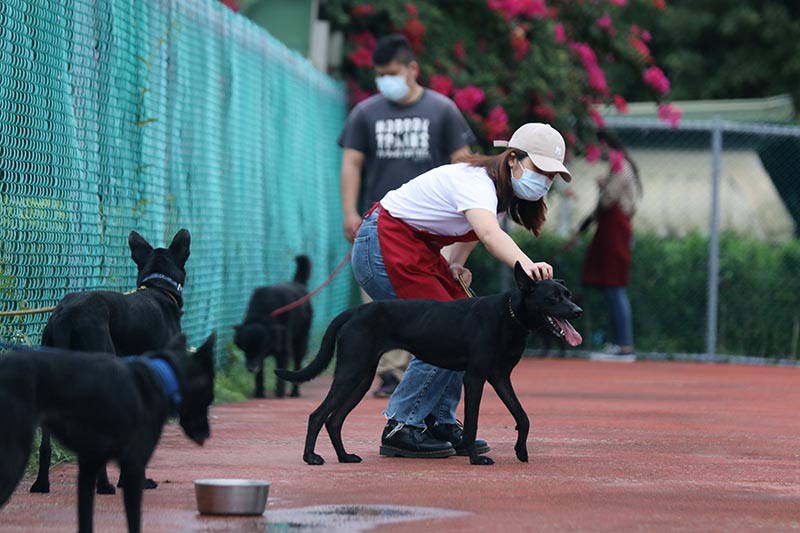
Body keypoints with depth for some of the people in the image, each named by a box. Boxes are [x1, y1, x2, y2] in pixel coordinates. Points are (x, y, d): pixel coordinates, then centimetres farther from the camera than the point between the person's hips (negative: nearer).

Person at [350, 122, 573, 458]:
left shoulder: (503, 191, 5)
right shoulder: (477, 182, -25)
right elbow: (490, 235, -45)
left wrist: (456, 266, -1)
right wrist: (527, 266, -62)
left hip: (419, 250, 10)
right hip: (382, 248, -10)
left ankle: (441, 424, 10)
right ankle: (402, 428, -9)